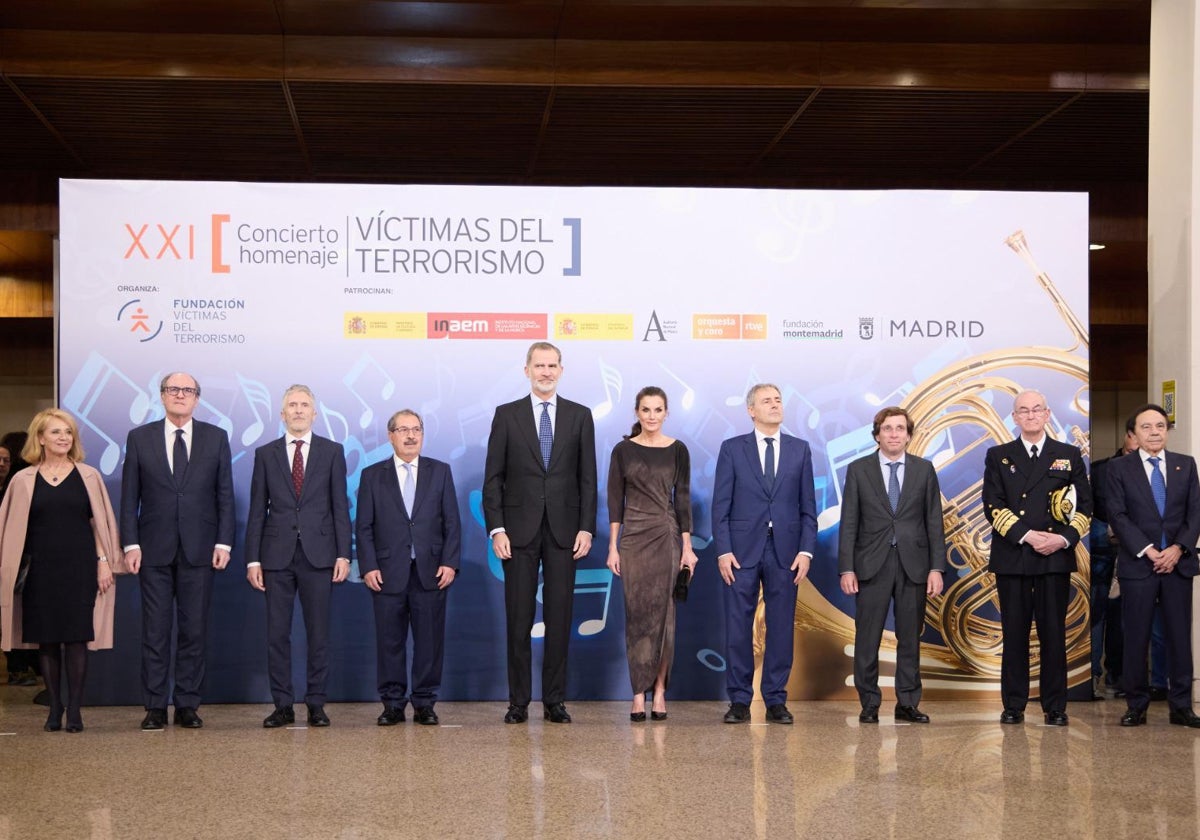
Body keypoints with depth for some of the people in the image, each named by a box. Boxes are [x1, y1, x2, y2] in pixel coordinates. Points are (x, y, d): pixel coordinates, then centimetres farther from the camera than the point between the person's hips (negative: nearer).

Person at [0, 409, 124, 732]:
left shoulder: (88, 476, 5)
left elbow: (100, 521, 6)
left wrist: (105, 561, -1)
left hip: (80, 569, -1)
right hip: (41, 570, 1)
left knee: (76, 638, -3)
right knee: (47, 640, 4)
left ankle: (74, 710, 4)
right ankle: (55, 708, 15)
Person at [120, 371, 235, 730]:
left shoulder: (216, 438, 6)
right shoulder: (139, 438, 6)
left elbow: (225, 495, 5)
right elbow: (130, 496, 5)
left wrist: (223, 542, -3)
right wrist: (131, 544, -3)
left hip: (199, 550, 0)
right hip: (154, 551, 0)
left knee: (194, 630, 3)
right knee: (155, 630, 2)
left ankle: (187, 705, 10)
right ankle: (155, 706, 8)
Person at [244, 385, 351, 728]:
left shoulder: (332, 452, 7)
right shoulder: (265, 454, 9)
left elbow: (340, 506, 4)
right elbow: (257, 510, 7)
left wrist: (343, 554, -4)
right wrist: (252, 559, 0)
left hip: (318, 554, -1)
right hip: (277, 555, 1)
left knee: (318, 633, 2)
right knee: (277, 633, 2)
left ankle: (316, 704, 10)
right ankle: (283, 705, 9)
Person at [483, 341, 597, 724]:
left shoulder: (580, 416, 7)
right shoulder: (507, 415, 4)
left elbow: (588, 477, 5)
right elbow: (493, 478, 2)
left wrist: (586, 528, -3)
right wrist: (496, 528, -7)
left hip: (564, 530, 1)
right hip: (520, 530, -1)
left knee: (559, 618, 3)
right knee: (519, 618, 2)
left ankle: (555, 700, 10)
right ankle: (518, 700, 9)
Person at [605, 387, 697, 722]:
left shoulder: (677, 450, 2)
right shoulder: (623, 450, 2)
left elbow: (682, 499, 3)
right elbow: (615, 500, 3)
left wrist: (687, 546, -1)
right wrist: (613, 546, -2)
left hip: (666, 536, 0)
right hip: (633, 537, 0)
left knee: (663, 612, 1)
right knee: (637, 613, 1)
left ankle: (659, 689, 7)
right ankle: (639, 693, 3)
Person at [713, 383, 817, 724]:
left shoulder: (800, 449, 9)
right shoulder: (732, 449, 4)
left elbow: (808, 506, 8)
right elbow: (721, 505, 1)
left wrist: (806, 550, -2)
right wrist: (723, 550, -7)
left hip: (785, 551, 2)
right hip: (742, 550, -1)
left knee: (782, 627, 3)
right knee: (738, 627, 0)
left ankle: (776, 700, 11)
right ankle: (739, 701, 8)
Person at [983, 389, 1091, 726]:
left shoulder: (1069, 455, 11)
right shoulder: (998, 456, 10)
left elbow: (1085, 504, 7)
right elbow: (993, 506, 1)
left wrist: (1065, 538, -10)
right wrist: (1027, 535, -12)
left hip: (1056, 558, 0)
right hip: (1012, 557, 0)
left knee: (1054, 633, 1)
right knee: (1014, 634, 2)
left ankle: (1055, 707, 7)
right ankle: (1013, 705, 9)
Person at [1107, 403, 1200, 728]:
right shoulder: (1119, 468, 3)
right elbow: (1118, 515, -5)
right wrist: (1148, 551, -13)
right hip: (1137, 564, -2)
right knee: (1136, 638, 1)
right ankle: (1136, 706, 8)